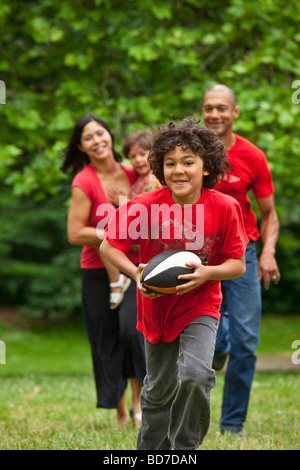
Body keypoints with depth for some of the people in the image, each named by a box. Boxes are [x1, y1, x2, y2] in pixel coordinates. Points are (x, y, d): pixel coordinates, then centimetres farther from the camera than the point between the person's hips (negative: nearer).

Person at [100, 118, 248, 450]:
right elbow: (108, 245, -8)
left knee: (196, 375, -23)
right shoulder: (144, 206, -17)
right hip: (157, 307, 1)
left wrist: (207, 273, -28)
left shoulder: (225, 207, -16)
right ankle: (151, 449, 37)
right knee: (159, 389, 13)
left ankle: (185, 447, -3)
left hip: (201, 306, -1)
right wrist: (136, 273, -25)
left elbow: (238, 264, -9)